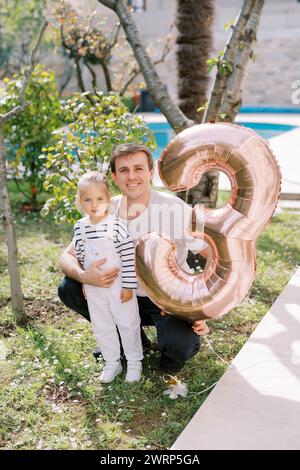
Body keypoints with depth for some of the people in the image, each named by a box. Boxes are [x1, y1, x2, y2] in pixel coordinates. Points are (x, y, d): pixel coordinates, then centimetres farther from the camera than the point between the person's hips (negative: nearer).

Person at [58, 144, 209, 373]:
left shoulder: (175, 209, -18)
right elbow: (67, 256, -4)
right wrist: (83, 276, -28)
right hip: (127, 295, 5)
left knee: (177, 347, -33)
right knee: (68, 289, -10)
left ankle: (187, 341, 7)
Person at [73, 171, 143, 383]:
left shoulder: (116, 225, -16)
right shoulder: (80, 227, -2)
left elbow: (129, 256, -14)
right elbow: (81, 257, 9)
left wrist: (128, 286, -14)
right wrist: (84, 283, 12)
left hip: (118, 286, -4)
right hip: (94, 288, 4)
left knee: (127, 323, 8)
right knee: (101, 326, 15)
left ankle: (134, 362, 26)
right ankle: (112, 363, 32)